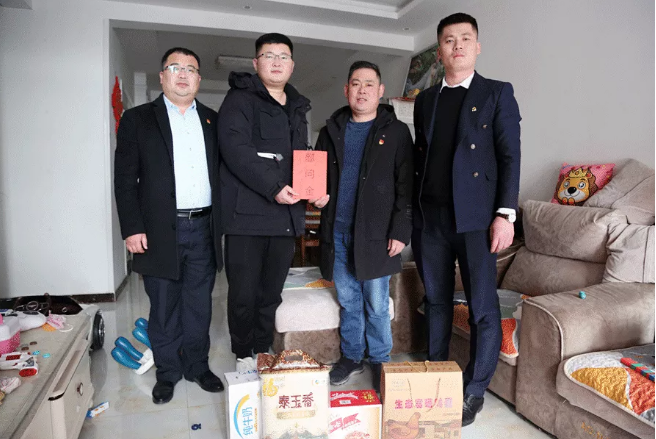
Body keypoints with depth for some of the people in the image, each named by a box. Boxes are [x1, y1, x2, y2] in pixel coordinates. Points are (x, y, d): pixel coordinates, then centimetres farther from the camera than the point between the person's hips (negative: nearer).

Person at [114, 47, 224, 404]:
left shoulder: (212, 121, 12)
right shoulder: (137, 119, 4)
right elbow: (125, 179, 0)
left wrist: (223, 221, 2)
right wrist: (132, 228, -8)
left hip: (203, 228, 2)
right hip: (160, 231, -2)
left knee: (199, 305, 11)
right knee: (164, 307, 9)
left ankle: (197, 366, 28)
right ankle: (167, 371, 27)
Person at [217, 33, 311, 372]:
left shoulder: (297, 108, 21)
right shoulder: (239, 100, 0)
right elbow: (235, 149, -15)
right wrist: (273, 187, -22)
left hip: (286, 214, 6)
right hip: (247, 213, -5)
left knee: (272, 292, 13)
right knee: (244, 291, 2)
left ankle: (264, 351, 29)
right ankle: (244, 355, 22)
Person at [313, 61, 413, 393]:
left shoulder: (396, 132, 1)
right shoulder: (331, 131, 13)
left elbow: (406, 186, -3)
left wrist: (400, 232, -10)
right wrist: (317, 196, -2)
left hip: (376, 234, -3)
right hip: (337, 232, 4)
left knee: (377, 303, 5)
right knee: (347, 300, 14)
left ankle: (380, 361, 24)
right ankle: (351, 356, 30)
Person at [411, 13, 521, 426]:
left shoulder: (497, 93, 5)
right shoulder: (426, 100, 16)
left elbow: (510, 155, -3)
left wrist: (505, 214, -12)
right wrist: (413, 213, 10)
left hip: (475, 217, -3)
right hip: (430, 217, 4)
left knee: (483, 307, 0)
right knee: (436, 301, 12)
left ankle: (475, 390, 17)